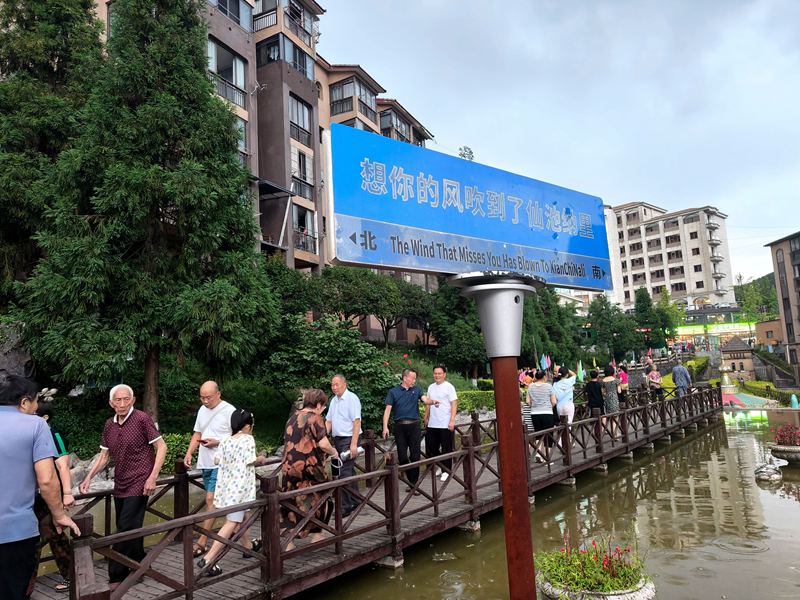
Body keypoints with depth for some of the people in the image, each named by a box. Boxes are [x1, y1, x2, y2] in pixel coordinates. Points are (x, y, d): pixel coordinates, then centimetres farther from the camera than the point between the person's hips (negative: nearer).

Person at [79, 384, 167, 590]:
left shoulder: (142, 419, -11)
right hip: (120, 486, 6)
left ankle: (117, 577, 5)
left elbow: (161, 447, -11)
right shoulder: (109, 425, 8)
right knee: (131, 530, 13)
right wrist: (89, 477, 5)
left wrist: (153, 477, -16)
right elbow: (104, 456, 17)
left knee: (126, 530, -7)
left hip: (138, 485, -6)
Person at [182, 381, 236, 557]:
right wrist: (189, 453, 5)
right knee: (215, 500, 13)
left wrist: (217, 442, -22)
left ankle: (201, 543, -6)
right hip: (205, 463, 8)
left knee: (211, 500, -10)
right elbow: (197, 434, 18)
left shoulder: (229, 411, -12)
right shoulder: (202, 410, 12)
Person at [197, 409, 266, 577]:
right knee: (232, 523, -6)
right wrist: (261, 459, 6)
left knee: (239, 517, 24)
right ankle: (208, 559, -13)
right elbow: (250, 461, -14)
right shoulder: (247, 439, -10)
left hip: (226, 485, 8)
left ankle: (249, 546, 42)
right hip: (239, 486, -8)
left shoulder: (225, 440, 7)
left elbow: (216, 460, 6)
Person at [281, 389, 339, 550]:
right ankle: (317, 535, 22)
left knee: (292, 504, 11)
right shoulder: (315, 418, -9)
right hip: (309, 467, -6)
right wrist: (333, 452, 4)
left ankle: (289, 543, 12)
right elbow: (323, 444, -16)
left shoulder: (293, 418, 12)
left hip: (289, 468, 6)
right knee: (319, 499, 14)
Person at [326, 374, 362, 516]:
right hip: (337, 440, 8)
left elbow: (357, 422, -16)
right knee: (349, 471, 15)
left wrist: (353, 444, -21)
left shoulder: (352, 399, -11)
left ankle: (346, 506, -4)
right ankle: (355, 500, 26)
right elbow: (328, 421, 18)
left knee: (345, 472, -10)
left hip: (349, 439, -8)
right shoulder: (334, 400, 13)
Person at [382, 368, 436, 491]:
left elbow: (425, 399, -6)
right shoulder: (393, 392, 2)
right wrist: (385, 427, -11)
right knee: (402, 456, 4)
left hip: (414, 426, 1)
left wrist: (432, 401, -29)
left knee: (415, 456, -2)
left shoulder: (416, 390, 10)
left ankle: (414, 483, 6)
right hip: (400, 426, -1)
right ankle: (411, 480, 23)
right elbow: (387, 409, -2)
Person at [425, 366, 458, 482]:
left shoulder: (449, 387, -7)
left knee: (446, 449, 2)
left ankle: (446, 471, 16)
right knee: (431, 448, 10)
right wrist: (426, 418, 16)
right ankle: (441, 466, 28)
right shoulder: (431, 387, 11)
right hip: (432, 424, 6)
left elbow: (454, 404, -10)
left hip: (445, 424, -6)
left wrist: (452, 421, -17)